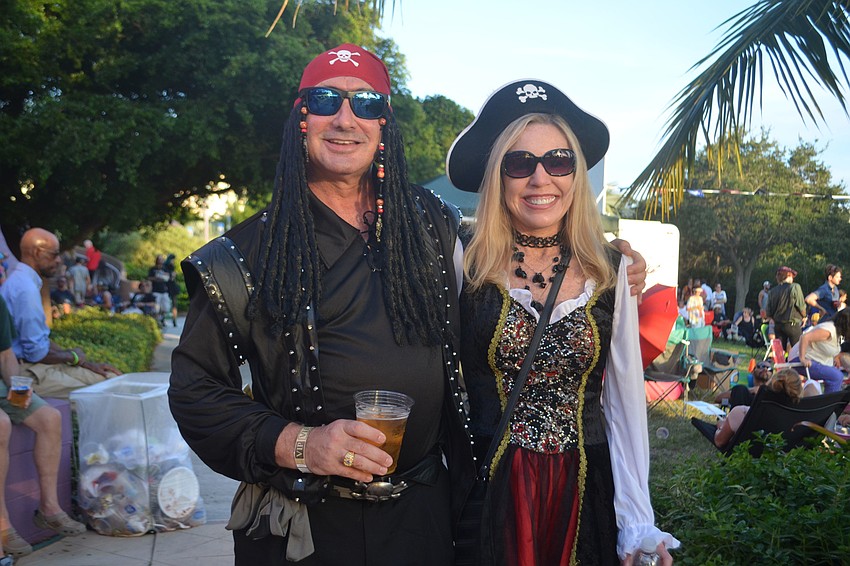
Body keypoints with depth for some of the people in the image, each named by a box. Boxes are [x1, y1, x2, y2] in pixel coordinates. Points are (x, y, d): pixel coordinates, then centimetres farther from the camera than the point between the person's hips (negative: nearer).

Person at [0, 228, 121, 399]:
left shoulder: (21, 281, 15)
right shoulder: (26, 288, -18)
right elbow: (37, 352, -20)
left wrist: (86, 362, 11)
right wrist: (74, 356, -1)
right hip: (27, 372, -10)